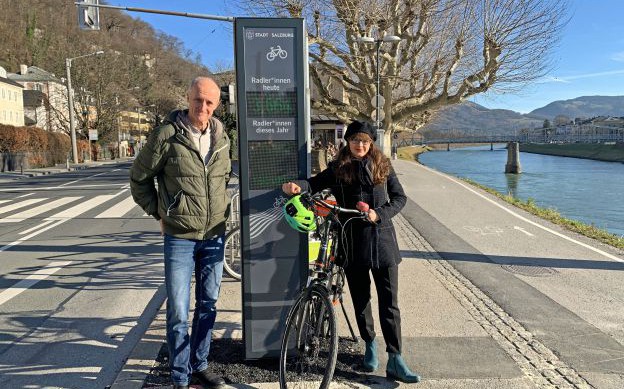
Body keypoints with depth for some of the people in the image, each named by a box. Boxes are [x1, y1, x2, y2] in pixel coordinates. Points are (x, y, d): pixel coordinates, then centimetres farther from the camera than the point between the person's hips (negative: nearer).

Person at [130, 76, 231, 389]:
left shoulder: (221, 137, 3)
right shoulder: (167, 135, -11)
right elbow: (139, 177, 1)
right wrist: (158, 212, 0)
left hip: (214, 236, 5)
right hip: (180, 237, -4)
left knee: (208, 305, 14)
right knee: (178, 312, 0)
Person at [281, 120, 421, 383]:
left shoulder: (382, 167, 5)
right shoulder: (338, 169, 3)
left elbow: (400, 198, 6)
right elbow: (315, 183, -8)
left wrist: (379, 214, -11)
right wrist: (296, 186, -30)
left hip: (382, 242, 0)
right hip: (353, 245, 0)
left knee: (389, 303, -1)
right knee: (360, 300, 13)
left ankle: (395, 361, 5)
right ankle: (370, 345, 35)